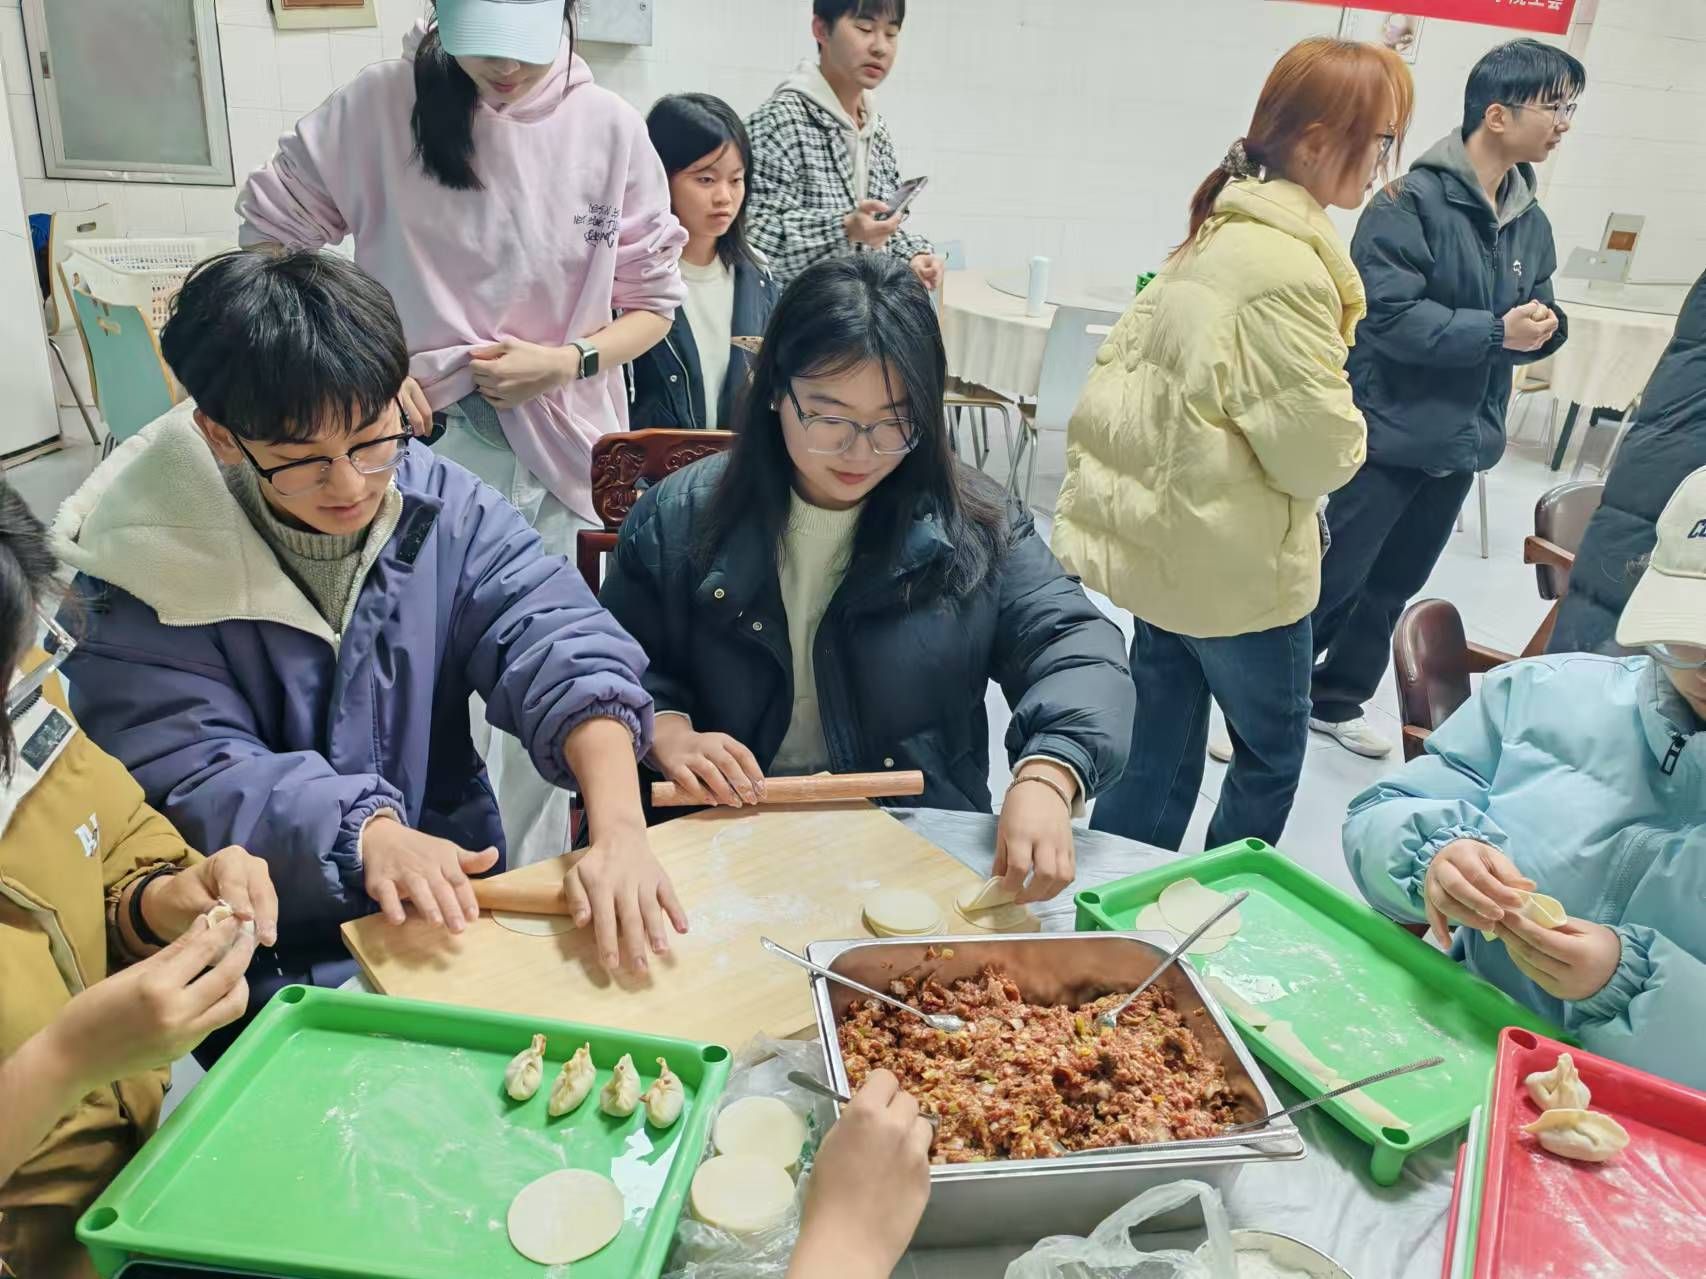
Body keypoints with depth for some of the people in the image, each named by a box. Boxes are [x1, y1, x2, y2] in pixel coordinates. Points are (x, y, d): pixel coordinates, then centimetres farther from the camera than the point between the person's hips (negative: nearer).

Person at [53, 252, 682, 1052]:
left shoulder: (446, 507, -5)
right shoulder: (144, 566, -9)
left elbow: (562, 648, -17)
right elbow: (186, 768, -15)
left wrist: (620, 831, -33)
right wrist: (364, 830, -34)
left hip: (455, 907, 2)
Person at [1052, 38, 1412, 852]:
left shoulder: (1220, 234, 10)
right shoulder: (1288, 267, -21)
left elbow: (1122, 365, 13)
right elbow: (1317, 449, -19)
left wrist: (1100, 488, 12)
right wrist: (1347, 440, 1)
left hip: (1165, 540, 9)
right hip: (1234, 562, -9)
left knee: (1160, 759, 18)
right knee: (1272, 749, 14)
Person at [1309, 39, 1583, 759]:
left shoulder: (1532, 221, 8)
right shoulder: (1411, 201, -15)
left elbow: (1536, 321, 13)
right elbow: (1390, 316, -23)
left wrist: (1545, 327, -10)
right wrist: (1498, 330, -20)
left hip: (1461, 441, 8)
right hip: (1387, 434, -7)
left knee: (1392, 587, 16)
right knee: (1330, 582, 0)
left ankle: (1336, 701, 31)